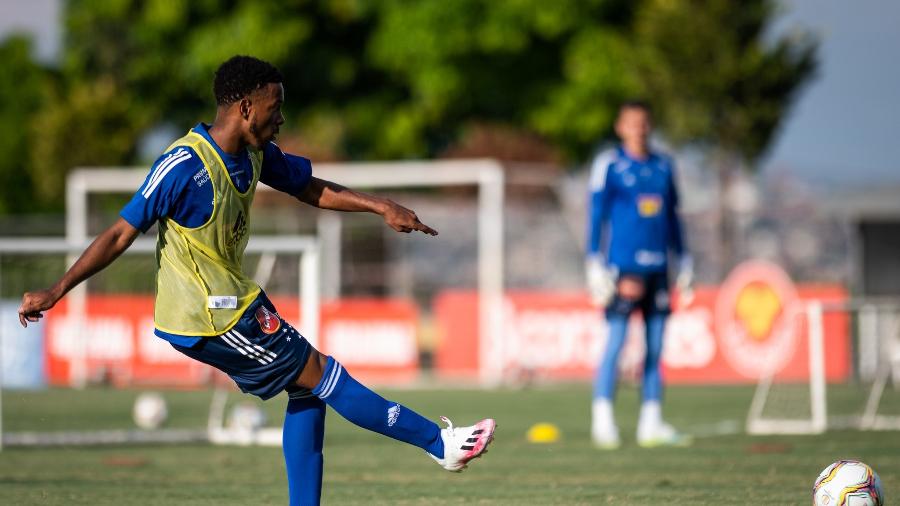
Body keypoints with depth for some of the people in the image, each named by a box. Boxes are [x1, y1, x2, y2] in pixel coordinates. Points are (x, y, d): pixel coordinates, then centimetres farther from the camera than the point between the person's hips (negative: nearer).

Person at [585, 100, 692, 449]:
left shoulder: (663, 167, 14)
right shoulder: (608, 164, 0)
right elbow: (596, 215, -2)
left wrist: (683, 261, 18)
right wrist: (595, 264, -7)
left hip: (657, 265, 5)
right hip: (622, 265, -5)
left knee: (655, 346, 4)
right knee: (616, 343, -9)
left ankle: (651, 423, 8)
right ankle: (602, 419, -6)